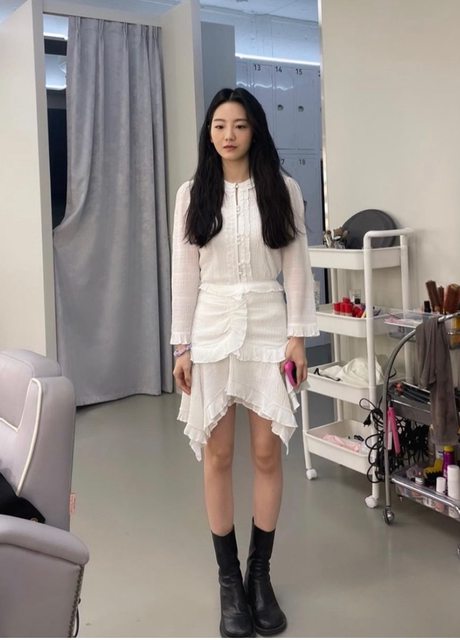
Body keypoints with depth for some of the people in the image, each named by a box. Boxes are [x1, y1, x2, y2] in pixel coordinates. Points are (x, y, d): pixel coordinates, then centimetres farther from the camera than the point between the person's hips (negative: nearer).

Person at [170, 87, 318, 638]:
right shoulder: (192, 194, 4)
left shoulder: (283, 190, 2)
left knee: (267, 453, 4)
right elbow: (184, 274, 3)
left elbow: (297, 267, 2)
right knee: (218, 456, 4)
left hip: (268, 328, 0)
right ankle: (229, 580, 19)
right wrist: (182, 347, 0)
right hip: (212, 331, 1)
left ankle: (260, 574, 21)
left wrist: (298, 335, -4)